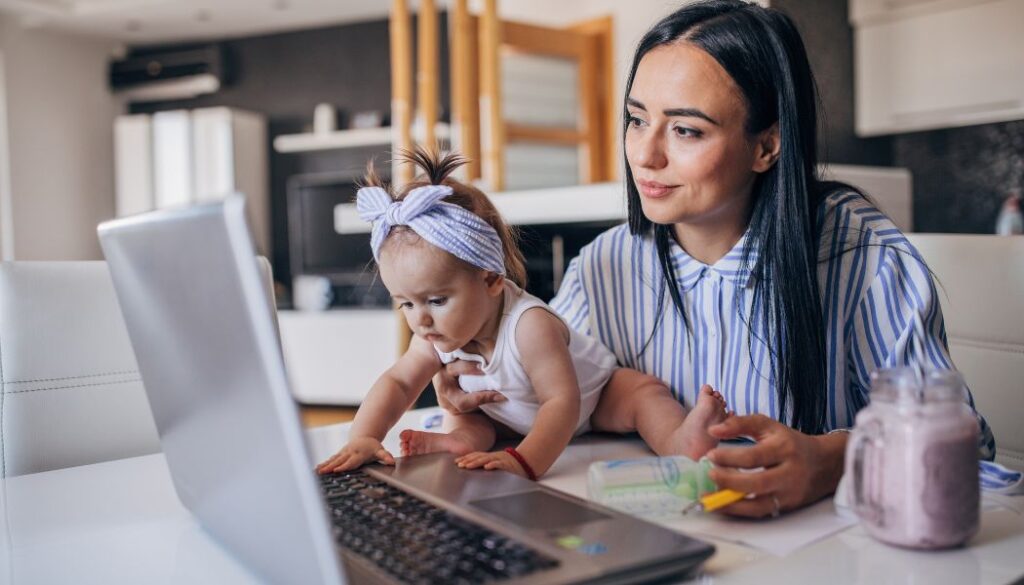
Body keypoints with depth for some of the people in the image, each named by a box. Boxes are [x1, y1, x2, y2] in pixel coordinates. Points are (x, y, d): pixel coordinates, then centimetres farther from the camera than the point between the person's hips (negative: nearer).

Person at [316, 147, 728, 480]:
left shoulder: (529, 325, -42)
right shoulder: (439, 333, -19)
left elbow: (563, 401, -47)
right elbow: (398, 382, -16)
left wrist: (524, 461, -62)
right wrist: (363, 438, -33)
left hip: (595, 403, -6)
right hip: (513, 419, 6)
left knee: (642, 389, -29)